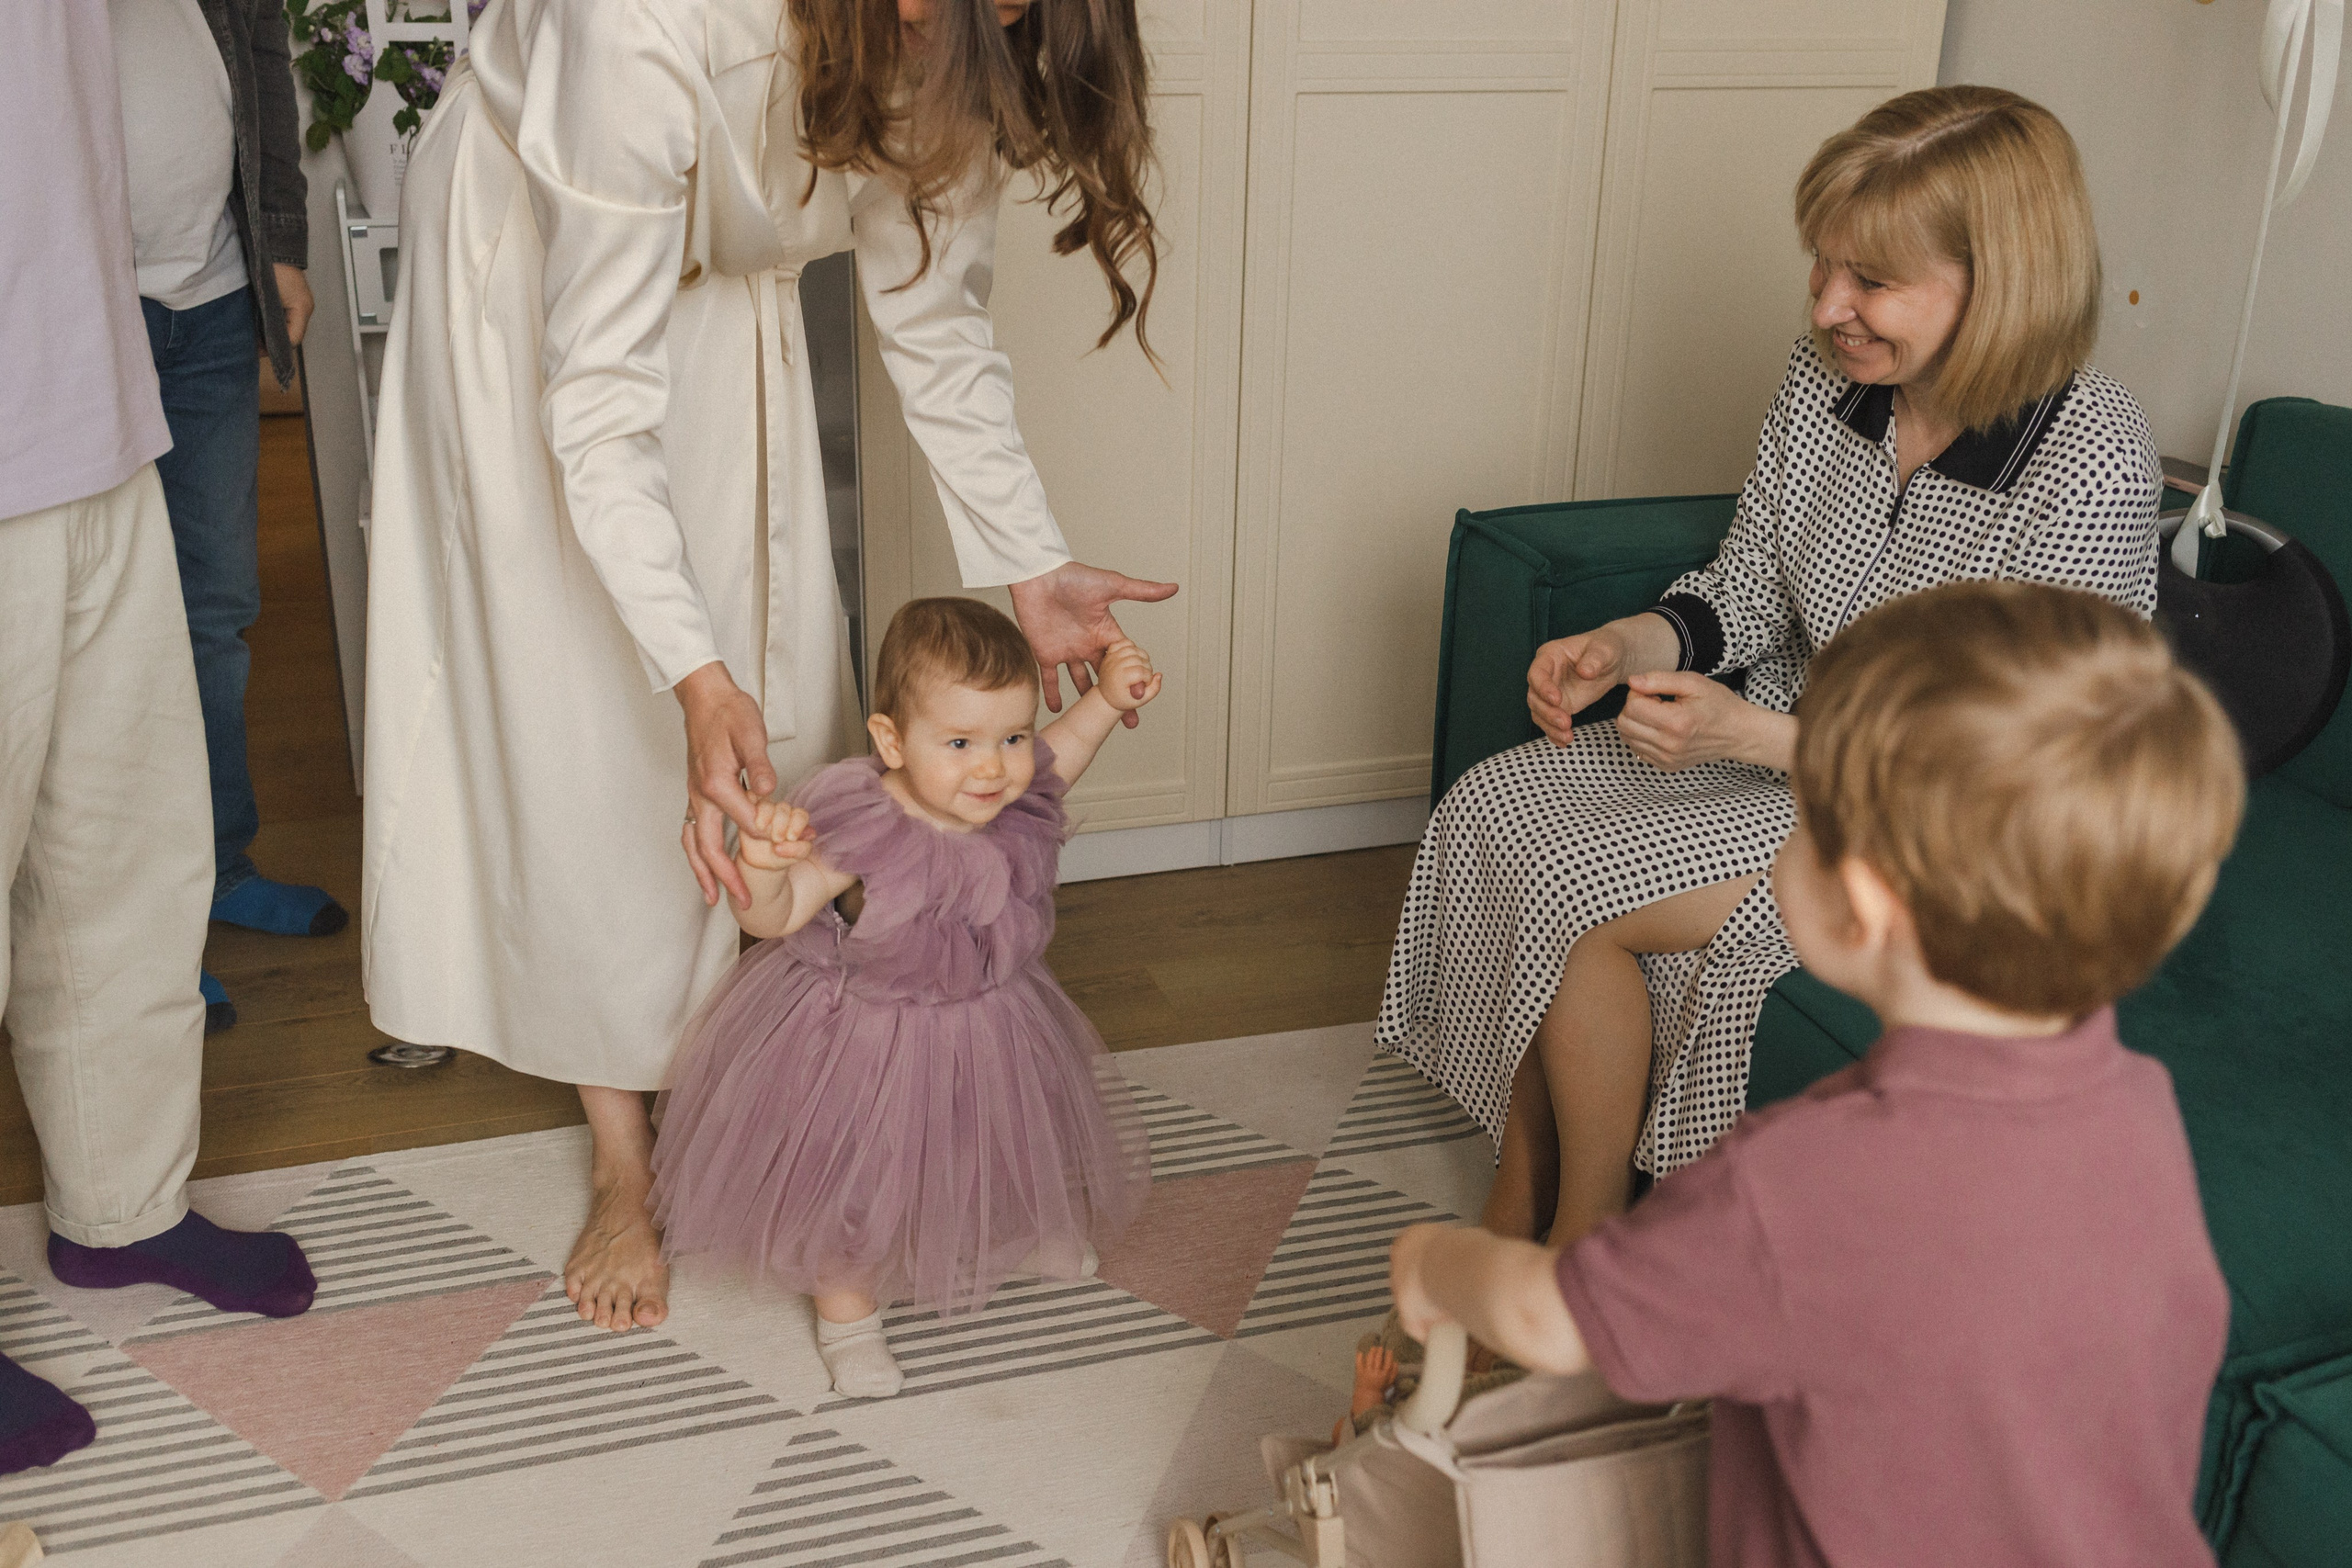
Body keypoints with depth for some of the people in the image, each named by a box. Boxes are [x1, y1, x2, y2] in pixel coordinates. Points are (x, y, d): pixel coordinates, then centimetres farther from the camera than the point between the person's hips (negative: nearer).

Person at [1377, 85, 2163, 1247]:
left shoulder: (2089, 469, -26)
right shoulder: (1827, 374, -5)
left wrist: (1755, 735, -29)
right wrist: (1629, 647, -14)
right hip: (1783, 741, 8)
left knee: (1580, 893, -21)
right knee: (1487, 810, -10)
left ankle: (1584, 1248, 2)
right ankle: (1514, 1210, 0)